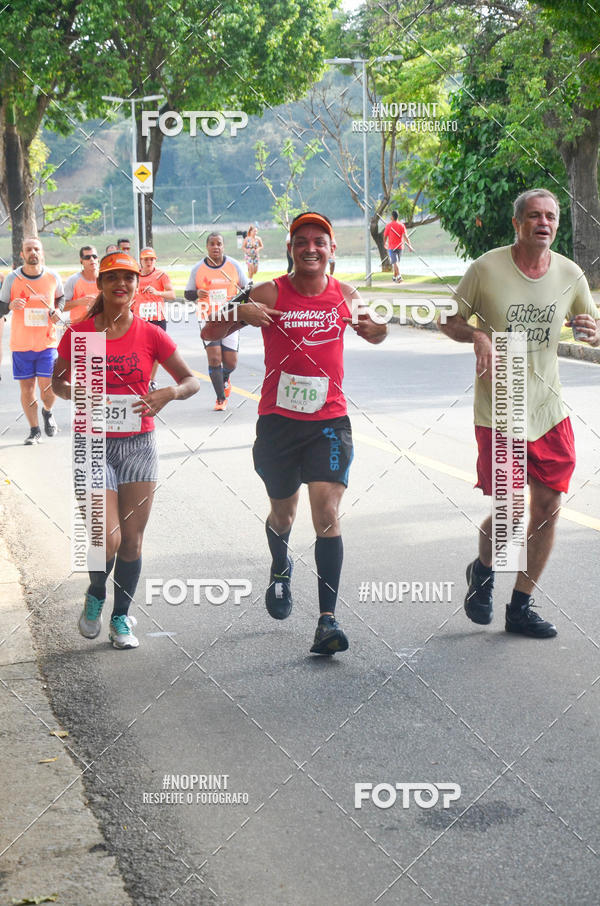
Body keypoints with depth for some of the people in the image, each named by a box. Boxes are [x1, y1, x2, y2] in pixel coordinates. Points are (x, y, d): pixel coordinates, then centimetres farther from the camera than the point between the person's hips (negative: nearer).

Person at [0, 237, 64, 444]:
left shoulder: (53, 277, -1)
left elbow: (61, 297, 20)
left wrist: (57, 310, -1)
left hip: (47, 342, 0)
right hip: (21, 343, 0)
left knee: (48, 387, -7)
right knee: (26, 388, 4)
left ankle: (47, 412, 27)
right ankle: (34, 430, 20)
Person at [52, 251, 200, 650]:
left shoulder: (150, 335, 0)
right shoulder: (79, 333, -2)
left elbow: (192, 381, 4)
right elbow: (58, 380, 10)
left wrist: (169, 393, -17)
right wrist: (76, 394, -12)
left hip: (139, 444, 2)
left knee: (132, 539, 5)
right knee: (107, 538, -13)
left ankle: (121, 617, 24)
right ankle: (96, 596, 19)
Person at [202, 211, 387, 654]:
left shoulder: (345, 296, 3)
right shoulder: (270, 294, -4)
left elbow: (375, 335, 23)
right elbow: (210, 334, -3)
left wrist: (378, 326, -2)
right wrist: (238, 313, -24)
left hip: (330, 421, 0)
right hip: (279, 419, 0)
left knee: (327, 511, -15)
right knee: (283, 512, 16)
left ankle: (328, 618, -15)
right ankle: (281, 568, 51)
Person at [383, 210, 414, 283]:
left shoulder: (388, 225, -7)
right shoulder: (401, 225, -2)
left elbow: (385, 236, 1)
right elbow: (405, 236, -10)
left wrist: (385, 243, 21)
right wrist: (410, 246, -10)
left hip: (391, 247, -3)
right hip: (400, 247, 3)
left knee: (395, 262, -9)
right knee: (397, 262, 19)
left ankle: (399, 276, -28)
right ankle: (394, 277, 30)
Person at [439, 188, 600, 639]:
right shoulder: (486, 269, -9)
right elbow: (451, 320, 2)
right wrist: (477, 336, -19)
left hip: (549, 410, 4)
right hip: (498, 410, -4)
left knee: (548, 506, 3)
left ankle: (521, 607, 19)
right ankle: (483, 569, 28)